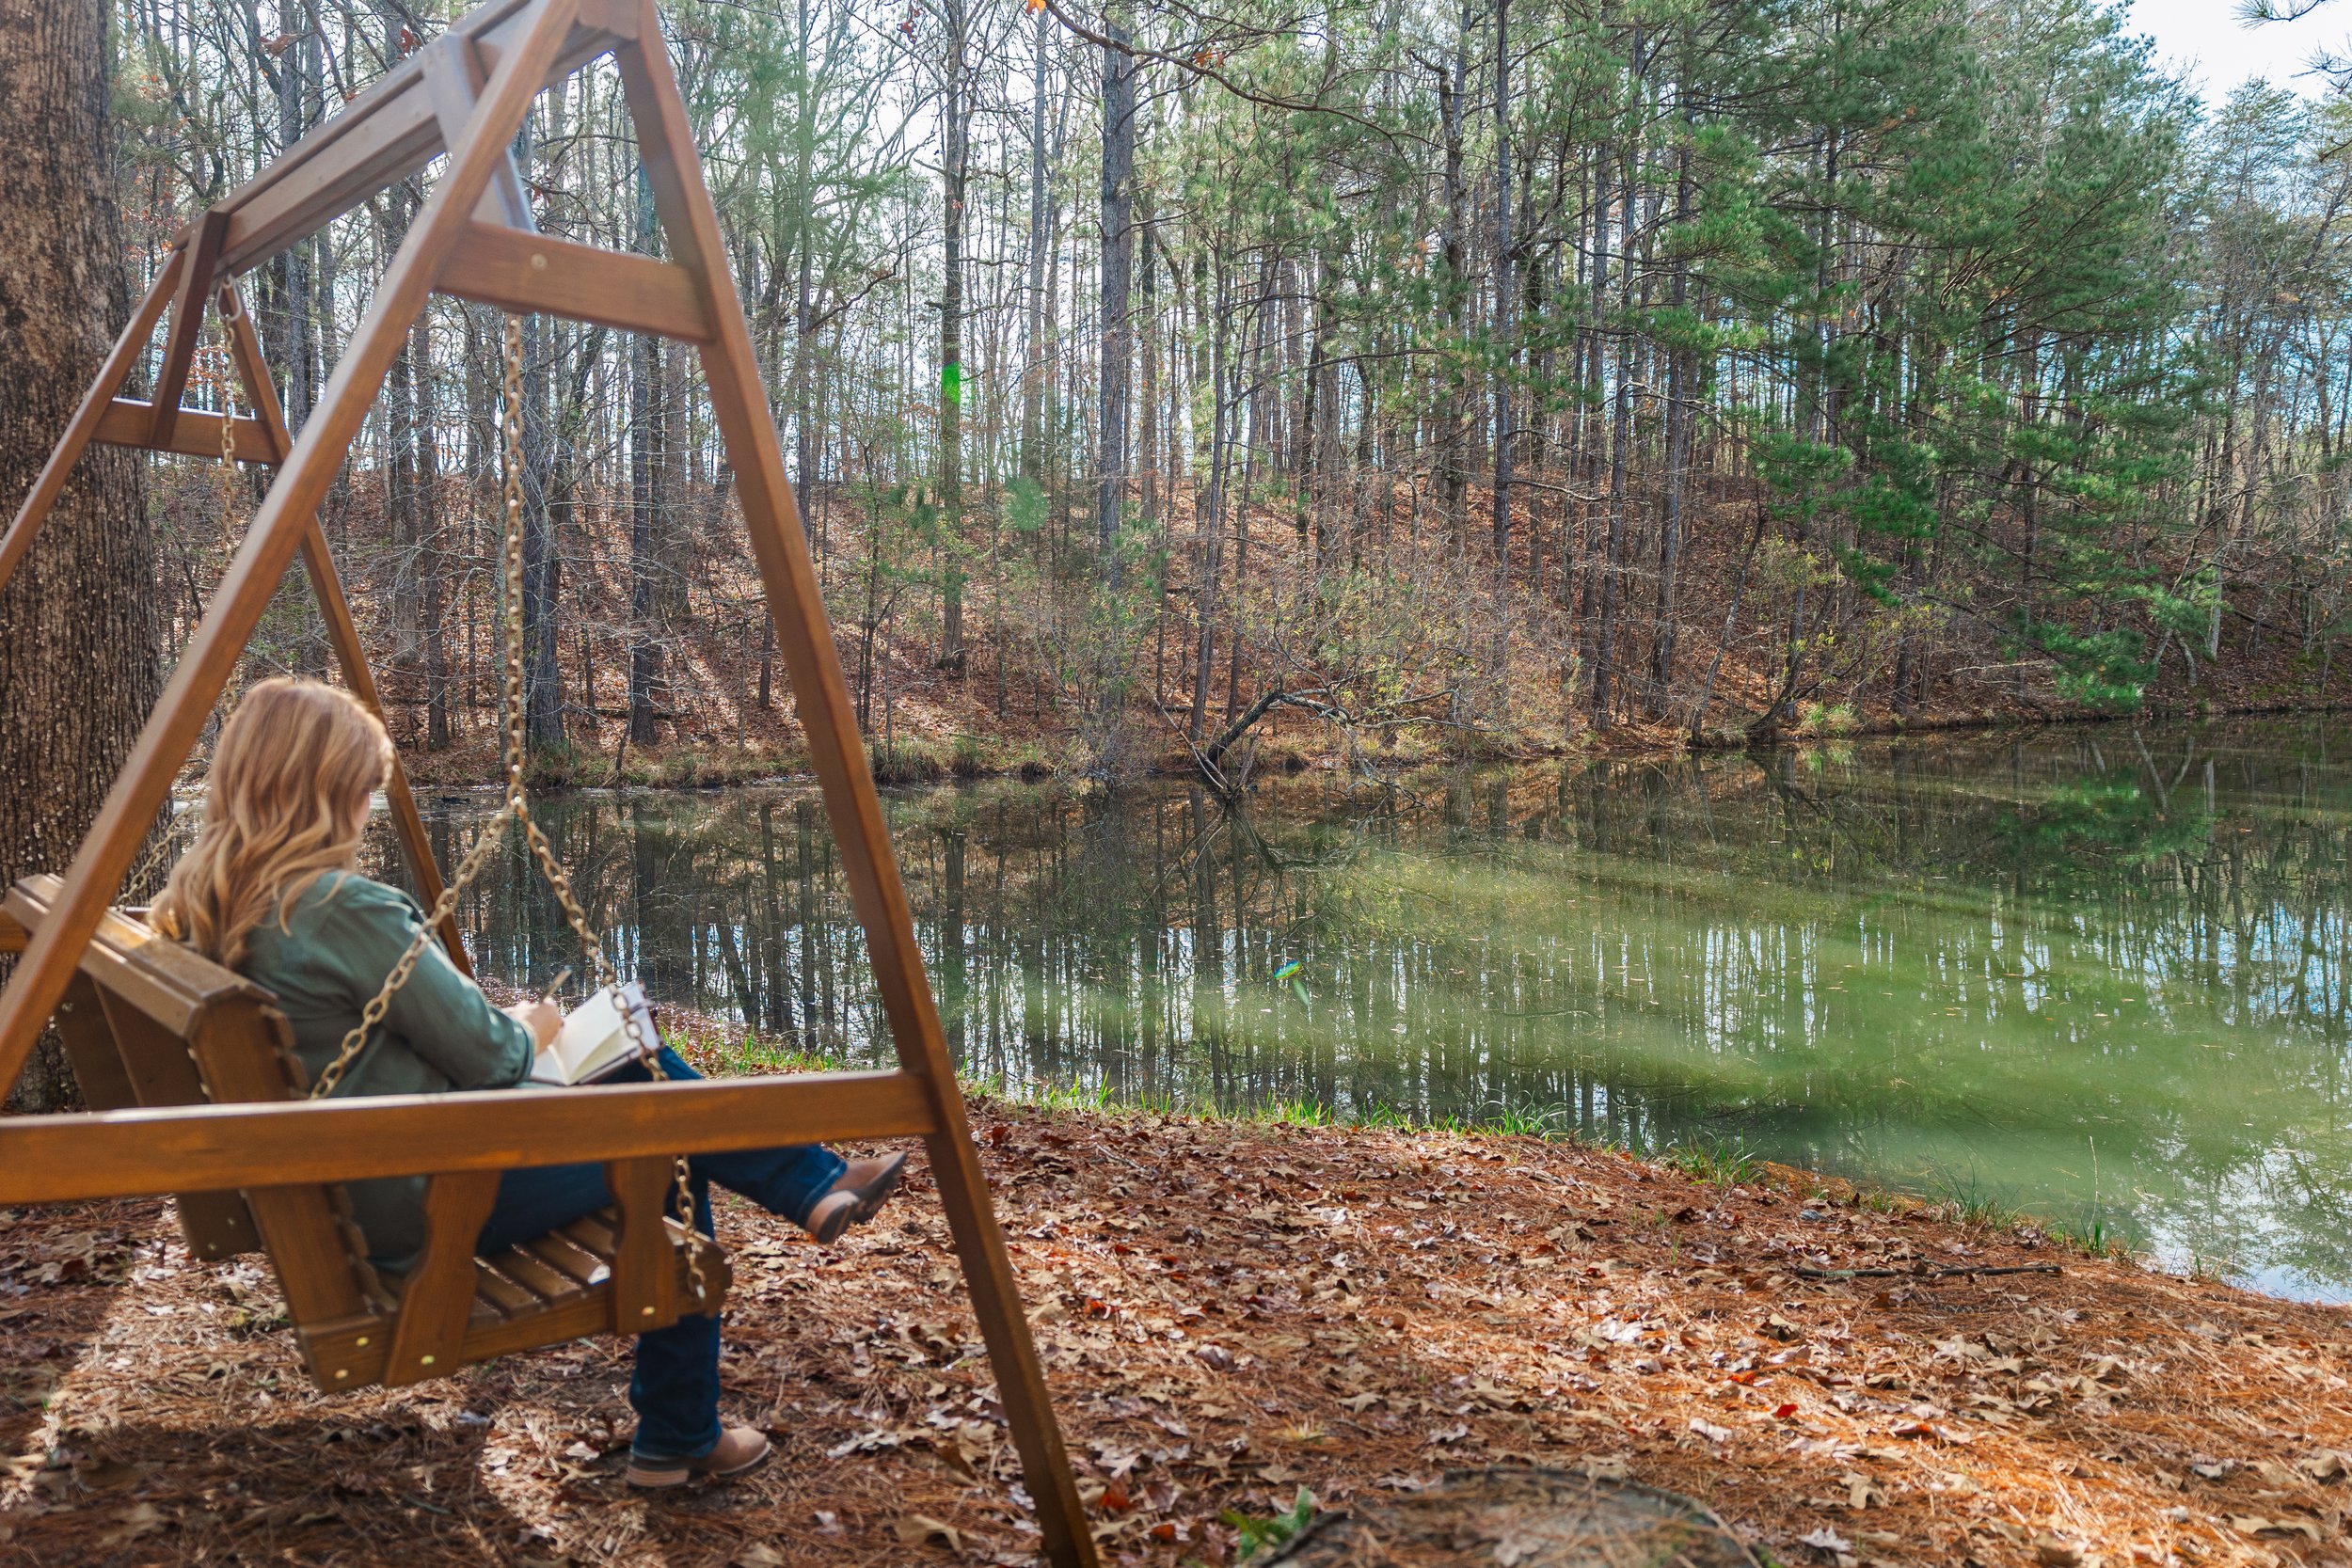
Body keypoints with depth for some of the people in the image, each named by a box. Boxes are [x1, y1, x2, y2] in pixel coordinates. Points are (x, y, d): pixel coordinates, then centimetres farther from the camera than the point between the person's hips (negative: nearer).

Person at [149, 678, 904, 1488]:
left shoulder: (204, 906, 2)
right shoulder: (347, 908, -26)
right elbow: (487, 1058, -20)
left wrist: (497, 1021, 12)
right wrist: (531, 1027, 2)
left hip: (341, 1198, 9)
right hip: (430, 1200, -9)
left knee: (640, 1068, 14)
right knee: (666, 1148, 9)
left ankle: (819, 1184, 21)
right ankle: (678, 1439, 23)